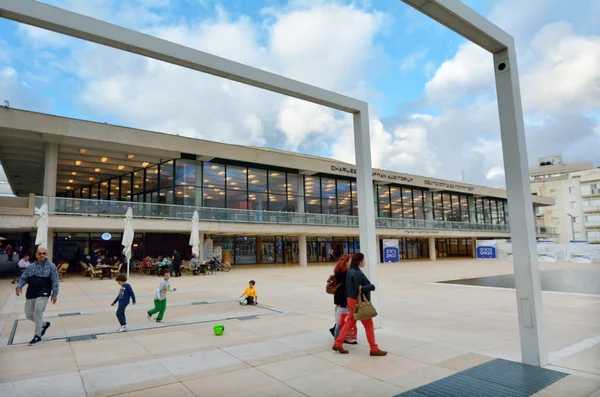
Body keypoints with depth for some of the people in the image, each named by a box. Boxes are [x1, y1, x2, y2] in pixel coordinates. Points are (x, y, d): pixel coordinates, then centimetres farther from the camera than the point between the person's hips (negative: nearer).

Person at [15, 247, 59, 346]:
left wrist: (54, 294, -8)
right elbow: (23, 278, 10)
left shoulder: (51, 266, -2)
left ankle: (37, 336, 6)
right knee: (29, 315, 11)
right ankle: (44, 324, 35)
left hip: (43, 294, -6)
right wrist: (19, 286, -10)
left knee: (37, 314, -8)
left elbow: (55, 281, -4)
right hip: (30, 294, 6)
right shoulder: (31, 266, 10)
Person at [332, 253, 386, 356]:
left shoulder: (350, 271, 8)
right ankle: (374, 349, 13)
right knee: (369, 324, 3)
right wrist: (372, 286, -14)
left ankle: (338, 343, 17)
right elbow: (358, 289, -24)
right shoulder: (358, 273, -21)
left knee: (350, 322, 15)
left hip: (351, 300, 9)